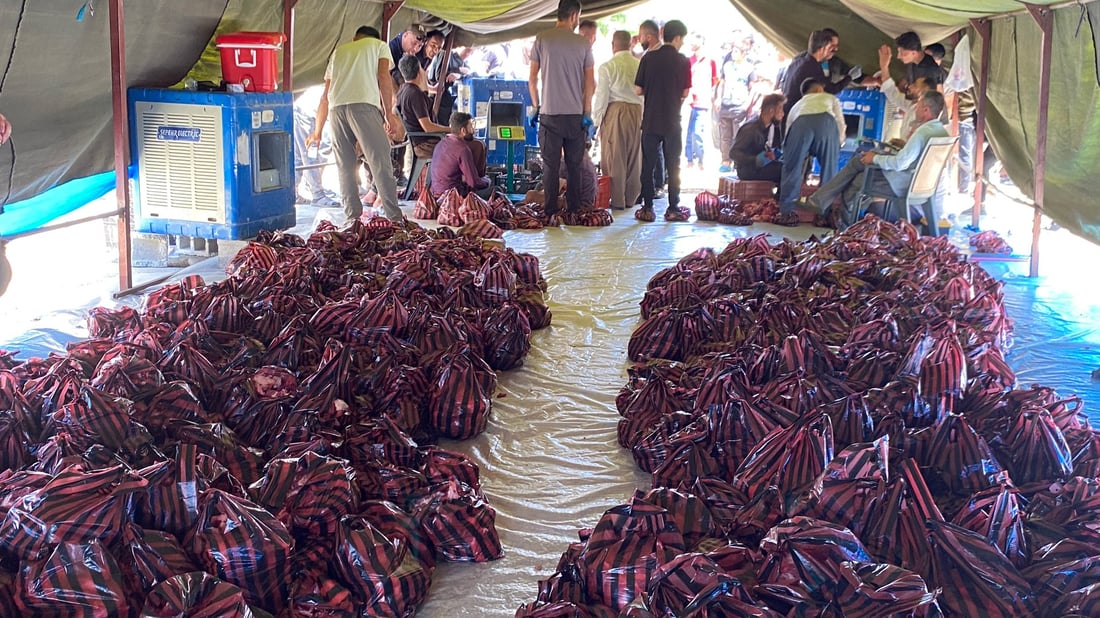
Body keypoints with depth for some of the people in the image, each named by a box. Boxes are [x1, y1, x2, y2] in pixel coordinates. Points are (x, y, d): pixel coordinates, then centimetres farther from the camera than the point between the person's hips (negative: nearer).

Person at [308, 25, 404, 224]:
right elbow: (383, 77, 3)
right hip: (364, 104, -4)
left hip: (336, 107, 4)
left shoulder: (339, 50, 32)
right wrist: (388, 111, 9)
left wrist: (317, 131, 35)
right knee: (380, 161, -6)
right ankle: (394, 216, -10)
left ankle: (353, 215, 8)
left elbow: (325, 96, 30)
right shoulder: (379, 45, 23)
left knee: (345, 166, 10)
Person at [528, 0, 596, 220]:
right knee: (575, 165, 8)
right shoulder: (583, 44, 1)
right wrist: (587, 113, 5)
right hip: (576, 114, 1)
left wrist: (535, 107, 10)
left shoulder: (542, 39, 0)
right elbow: (590, 83, 1)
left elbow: (532, 79, 0)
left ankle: (551, 211, 0)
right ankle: (574, 210, 11)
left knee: (551, 165, 2)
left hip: (549, 112, -1)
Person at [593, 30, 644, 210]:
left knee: (614, 158, 2)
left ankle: (617, 200, 2)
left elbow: (601, 96, -6)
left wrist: (597, 120, 3)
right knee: (634, 158, 11)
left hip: (615, 113, -4)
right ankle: (631, 199, 17)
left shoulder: (607, 67, -7)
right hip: (637, 112, 4)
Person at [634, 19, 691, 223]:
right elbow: (685, 93, -3)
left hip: (650, 120, 1)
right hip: (672, 121, -1)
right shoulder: (683, 61, -5)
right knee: (673, 167, 7)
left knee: (648, 165, 7)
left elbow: (638, 90, 0)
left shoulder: (648, 58, -2)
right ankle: (673, 209, 8)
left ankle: (647, 209, 6)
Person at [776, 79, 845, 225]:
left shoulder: (797, 105, 44)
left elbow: (788, 132, 38)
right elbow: (841, 125, 23)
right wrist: (836, 146, 35)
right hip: (826, 122, -1)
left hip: (801, 123, 1)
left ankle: (788, 213, 3)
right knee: (829, 170, 11)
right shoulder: (831, 98, 40)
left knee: (792, 168, 10)